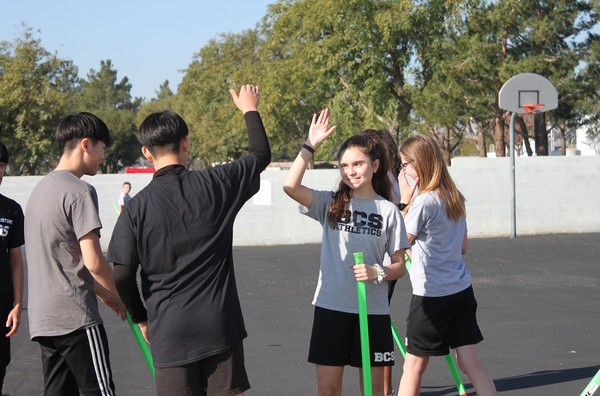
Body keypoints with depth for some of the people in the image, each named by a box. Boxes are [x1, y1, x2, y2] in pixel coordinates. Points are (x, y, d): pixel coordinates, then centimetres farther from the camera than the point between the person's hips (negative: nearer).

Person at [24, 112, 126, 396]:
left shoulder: (40, 189, 17)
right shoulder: (79, 191, -12)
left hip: (43, 319, 9)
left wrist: (104, 294, 22)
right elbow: (93, 262, -17)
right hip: (76, 317, -9)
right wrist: (122, 296, 0)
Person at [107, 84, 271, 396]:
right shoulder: (214, 184, -3)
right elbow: (261, 154, 15)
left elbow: (122, 277, -6)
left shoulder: (136, 209, -4)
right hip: (220, 324, 0)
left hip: (169, 332, 0)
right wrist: (250, 110, 30)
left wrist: (141, 318, 11)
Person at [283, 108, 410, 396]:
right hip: (331, 307, 0)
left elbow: (400, 267, 4)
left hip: (372, 310, 0)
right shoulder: (331, 204, 2)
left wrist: (377, 272, -16)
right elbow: (290, 186, -15)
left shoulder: (388, 211, 2)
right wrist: (311, 145, -17)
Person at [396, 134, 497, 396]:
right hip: (462, 290, 7)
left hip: (431, 295, -7)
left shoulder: (423, 201, -16)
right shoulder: (455, 198, 8)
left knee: (413, 365, 5)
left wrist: (405, 200, -7)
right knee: (470, 362, 5)